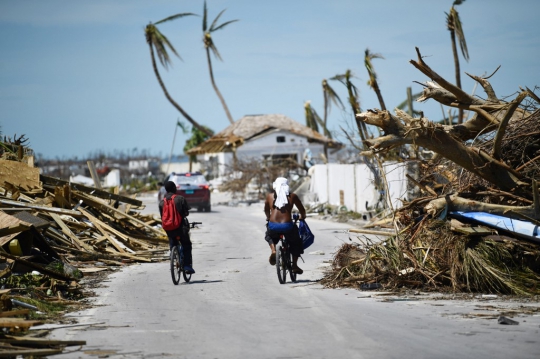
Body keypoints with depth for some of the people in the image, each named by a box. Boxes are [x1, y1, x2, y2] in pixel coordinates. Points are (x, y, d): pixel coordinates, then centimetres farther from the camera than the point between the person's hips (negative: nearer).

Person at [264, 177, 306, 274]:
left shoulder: (270, 196, 11)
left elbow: (266, 210, 28)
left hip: (273, 226, 1)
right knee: (296, 242, 28)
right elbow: (302, 210, 16)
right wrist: (302, 217, 38)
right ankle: (294, 265, 22)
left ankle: (273, 250, 9)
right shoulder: (292, 196, 7)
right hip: (287, 226, -1)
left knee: (269, 236, 36)